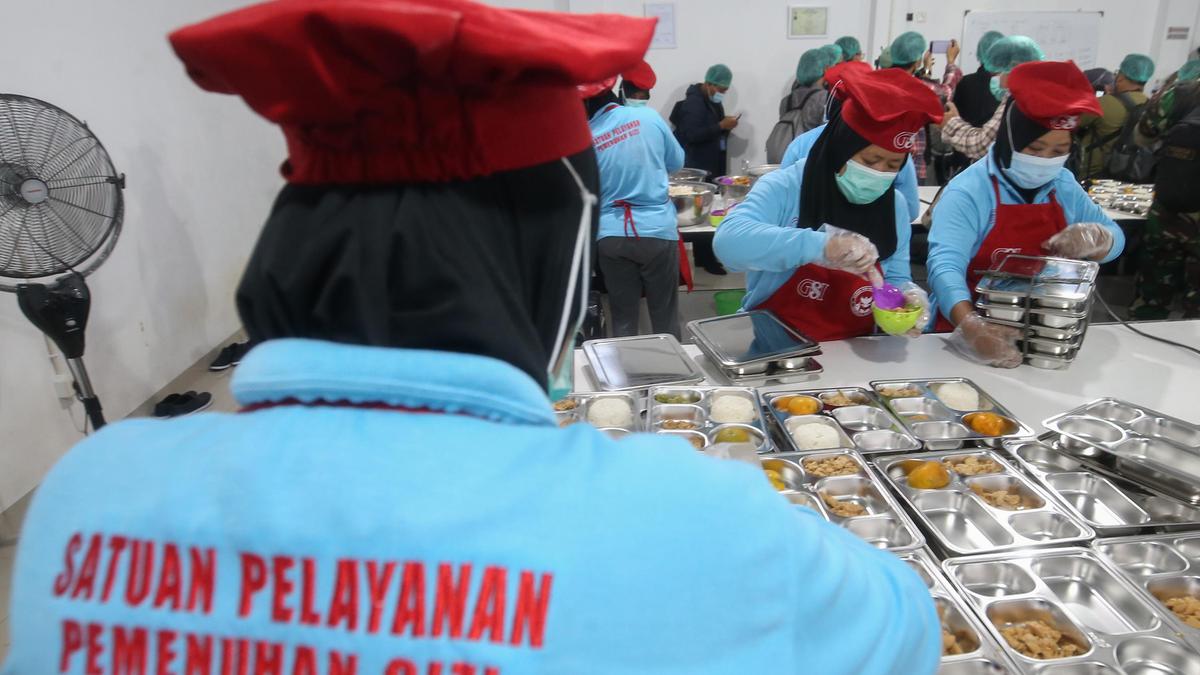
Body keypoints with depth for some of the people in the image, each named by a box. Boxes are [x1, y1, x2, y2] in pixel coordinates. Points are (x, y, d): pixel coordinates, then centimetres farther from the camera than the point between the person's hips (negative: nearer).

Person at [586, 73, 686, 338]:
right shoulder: (648, 116, -2)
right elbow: (677, 162, 11)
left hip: (611, 236, 0)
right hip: (658, 230, 0)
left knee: (623, 318, 11)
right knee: (665, 316, 11)